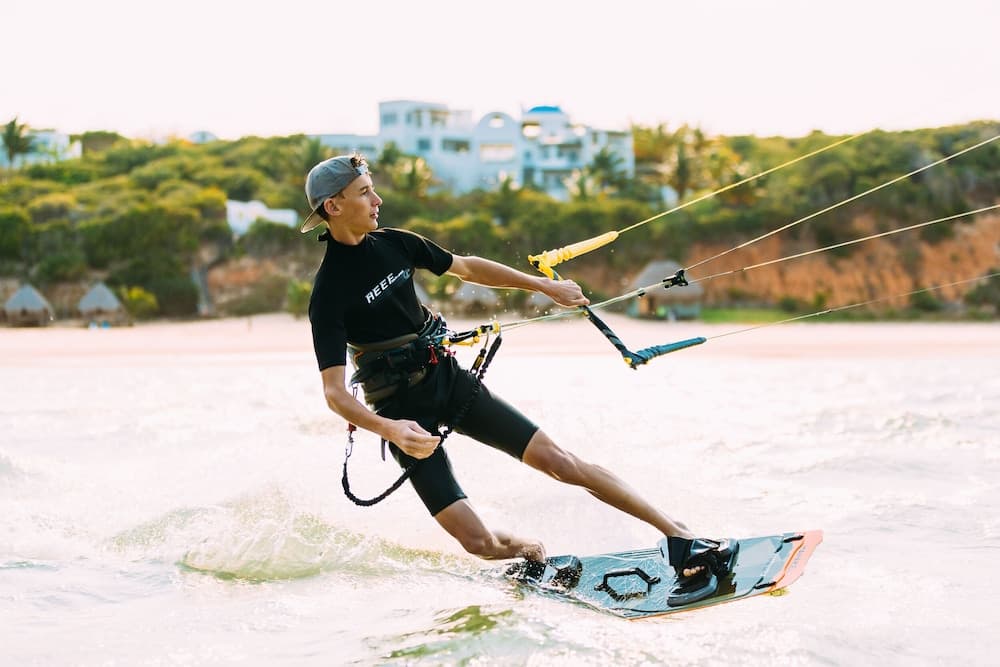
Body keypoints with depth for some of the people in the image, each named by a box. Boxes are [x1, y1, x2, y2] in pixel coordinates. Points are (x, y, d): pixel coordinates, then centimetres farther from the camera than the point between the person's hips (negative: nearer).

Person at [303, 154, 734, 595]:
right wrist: (390, 430, -40)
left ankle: (679, 535, 5)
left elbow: (466, 268, 18)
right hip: (405, 410, -5)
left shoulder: (393, 244, 1)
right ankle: (533, 549, 24)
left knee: (561, 462, -2)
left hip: (450, 380, 5)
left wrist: (546, 287, 20)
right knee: (481, 545, -11)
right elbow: (334, 393, -22)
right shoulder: (328, 294, -17)